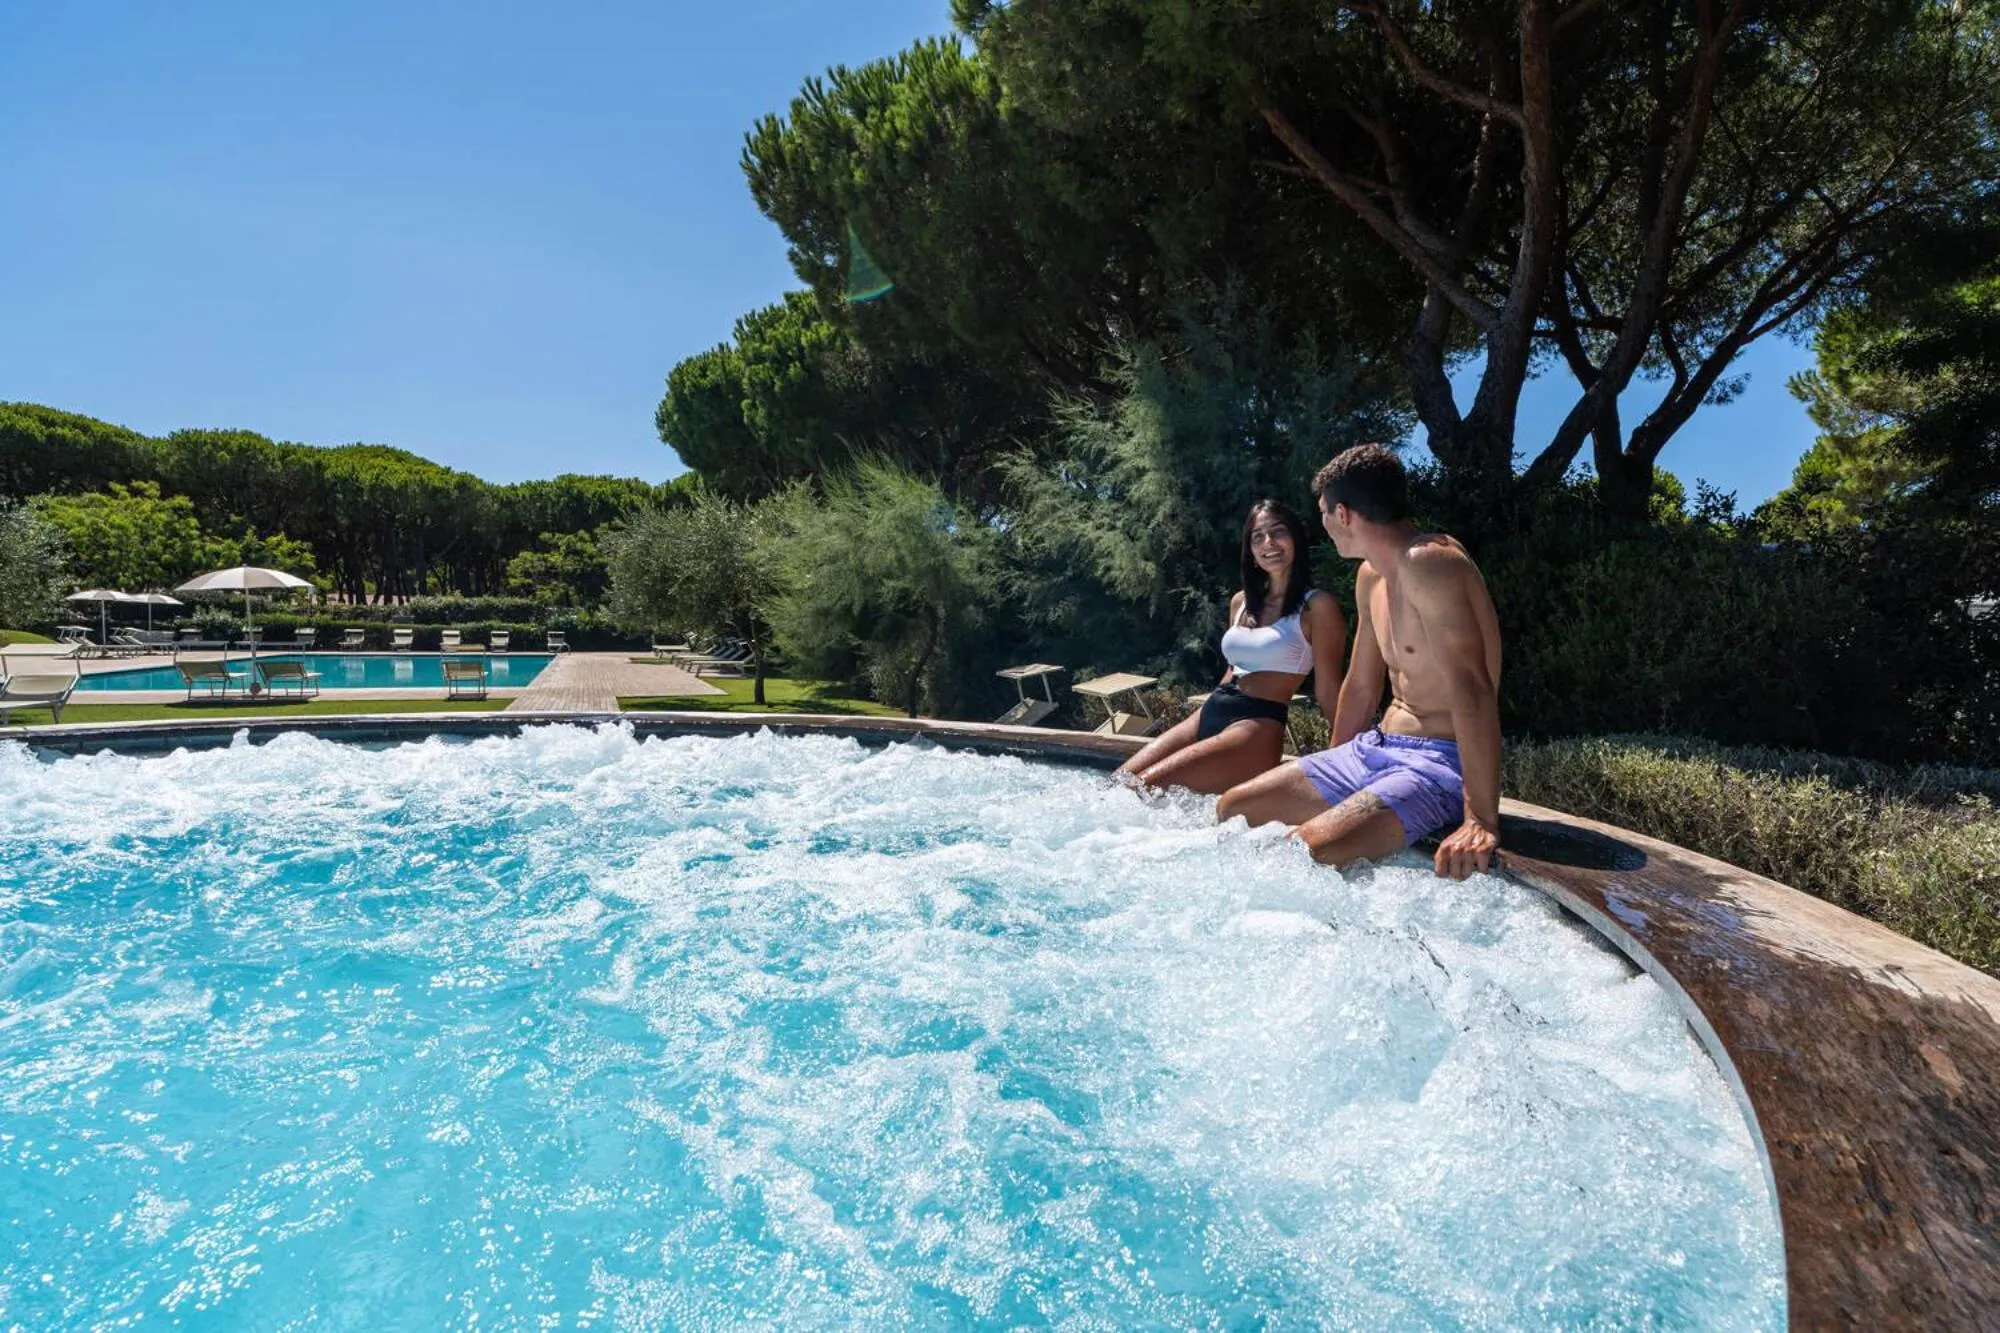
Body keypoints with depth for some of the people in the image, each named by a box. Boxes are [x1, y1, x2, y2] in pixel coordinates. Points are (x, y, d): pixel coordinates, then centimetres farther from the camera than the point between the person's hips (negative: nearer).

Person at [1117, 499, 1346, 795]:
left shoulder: (1317, 606, -5)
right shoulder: (1241, 602, 17)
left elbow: (1329, 691, -5)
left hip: (1258, 725, -8)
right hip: (1209, 714, 8)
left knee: (1143, 787, -22)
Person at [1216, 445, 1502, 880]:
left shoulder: (1430, 563, -20)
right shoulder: (1371, 577, 10)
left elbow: (1472, 689, -28)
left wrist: (1481, 821, -32)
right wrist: (1329, 777, 24)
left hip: (1441, 763, -9)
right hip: (1373, 749, 9)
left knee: (1307, 851, -31)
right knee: (1232, 808, 6)